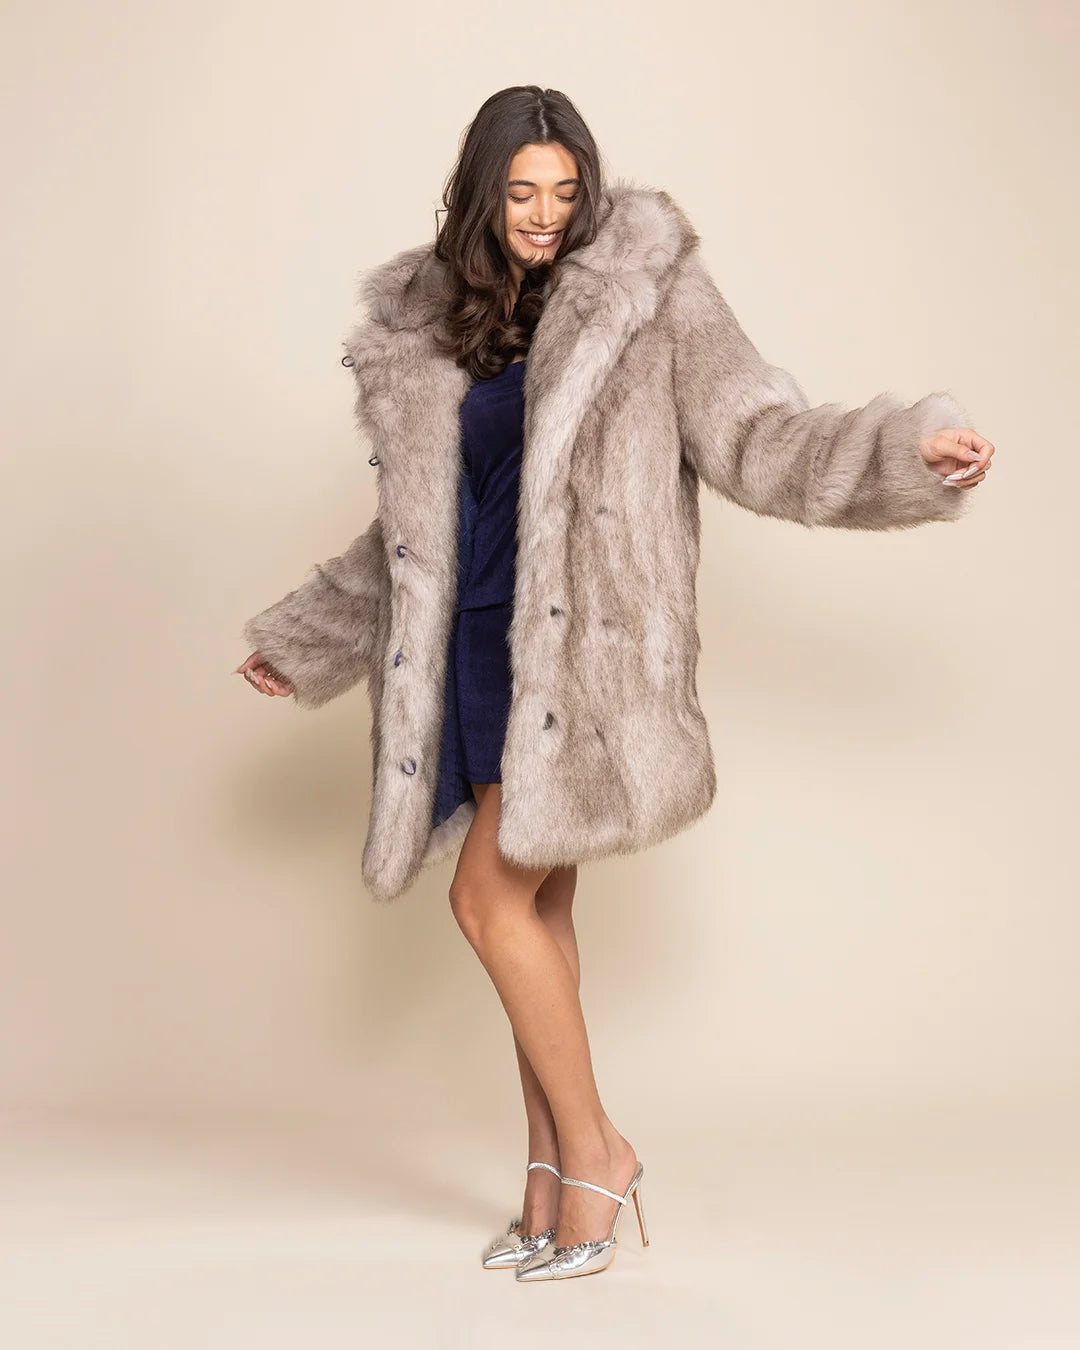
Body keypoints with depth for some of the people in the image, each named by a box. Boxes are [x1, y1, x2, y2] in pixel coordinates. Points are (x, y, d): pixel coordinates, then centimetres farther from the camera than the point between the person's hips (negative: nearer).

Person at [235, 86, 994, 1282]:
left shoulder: (645, 295, -1)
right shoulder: (437, 330, 13)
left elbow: (756, 434, -6)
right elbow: (415, 532, 21)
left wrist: (912, 452, -21)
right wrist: (307, 644, 27)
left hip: (582, 644, -5)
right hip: (484, 643, 6)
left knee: (493, 897, -10)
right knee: (533, 912, 8)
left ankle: (595, 1148, 9)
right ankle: (551, 1189, 18)